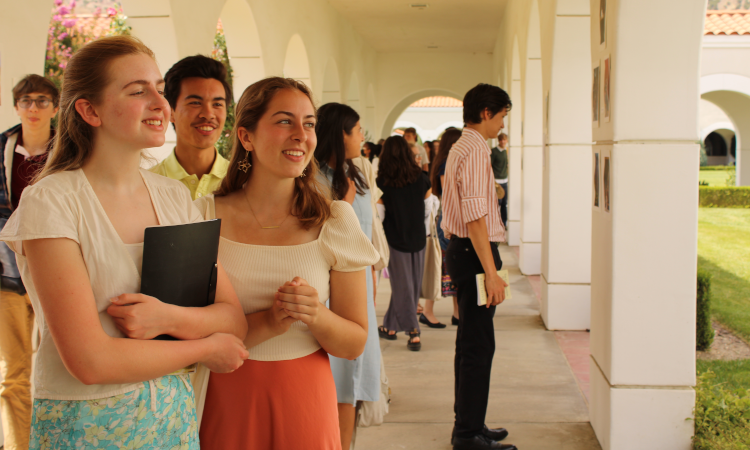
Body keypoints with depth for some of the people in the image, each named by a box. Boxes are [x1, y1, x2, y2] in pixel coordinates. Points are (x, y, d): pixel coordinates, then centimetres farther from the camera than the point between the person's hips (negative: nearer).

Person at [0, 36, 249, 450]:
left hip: (174, 414, 5)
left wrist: (167, 317, -20)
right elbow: (90, 361, -21)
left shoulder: (174, 197, 1)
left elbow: (234, 320, -1)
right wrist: (206, 347, -11)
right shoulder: (50, 202, -15)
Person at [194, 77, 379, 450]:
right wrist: (267, 322, -20)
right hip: (226, 402, 0)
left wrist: (315, 316, -20)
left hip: (305, 402, 1)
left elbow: (354, 344, 0)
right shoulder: (205, 217, -6)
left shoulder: (335, 221, -3)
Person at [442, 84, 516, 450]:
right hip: (474, 254, -11)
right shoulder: (475, 149, -16)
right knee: (479, 345, -6)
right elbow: (476, 217, -22)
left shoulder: (461, 147, 16)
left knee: (470, 342, 16)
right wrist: (491, 273, -23)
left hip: (463, 251, 11)